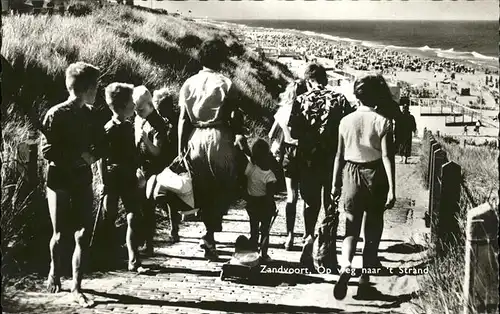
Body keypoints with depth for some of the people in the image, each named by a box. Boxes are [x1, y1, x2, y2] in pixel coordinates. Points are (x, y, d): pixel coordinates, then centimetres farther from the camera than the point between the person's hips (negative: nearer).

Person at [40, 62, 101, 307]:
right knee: (60, 235, 8)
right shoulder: (56, 115, -12)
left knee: (83, 236, -3)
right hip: (60, 182, -4)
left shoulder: (90, 114, 5)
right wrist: (78, 156, -18)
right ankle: (54, 271, 36)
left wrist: (92, 156, -9)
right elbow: (47, 151, -14)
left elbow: (97, 145, 12)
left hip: (83, 181, 4)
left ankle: (76, 288, 5)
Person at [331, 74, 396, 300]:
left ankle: (345, 266, -18)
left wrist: (335, 183, 12)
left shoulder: (346, 121, 1)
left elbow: (339, 155, 4)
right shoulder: (382, 122, -8)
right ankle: (364, 282, 13)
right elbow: (386, 157, -12)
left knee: (351, 228, 9)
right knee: (372, 231, 9)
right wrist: (392, 189, -11)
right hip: (374, 176, -2)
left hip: (351, 174, 2)